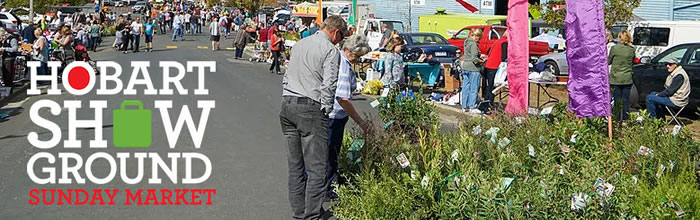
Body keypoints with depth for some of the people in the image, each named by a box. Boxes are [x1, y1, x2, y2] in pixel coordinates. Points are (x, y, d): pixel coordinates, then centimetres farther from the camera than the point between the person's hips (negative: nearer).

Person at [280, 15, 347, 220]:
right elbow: (329, 84, -13)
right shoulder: (331, 50, -6)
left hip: (287, 104, 8)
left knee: (295, 164, 12)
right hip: (310, 107, -8)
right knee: (317, 166, -4)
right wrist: (326, 110, -4)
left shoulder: (299, 44, 18)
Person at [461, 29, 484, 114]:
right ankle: (472, 107, 1)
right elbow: (474, 58, -20)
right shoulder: (473, 44, -14)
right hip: (473, 68, -9)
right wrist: (481, 61, -6)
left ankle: (464, 107, 17)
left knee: (465, 88, 12)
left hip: (465, 67, 9)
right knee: (473, 88, -2)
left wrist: (480, 55, 16)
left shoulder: (466, 42, 14)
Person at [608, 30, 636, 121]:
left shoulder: (614, 48, -9)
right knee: (626, 100, 8)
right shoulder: (632, 49, -1)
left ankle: (618, 120, 6)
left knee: (617, 100, 4)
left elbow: (609, 61, 2)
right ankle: (625, 120, 12)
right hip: (627, 79, 2)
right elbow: (632, 62, 12)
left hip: (615, 79, -2)